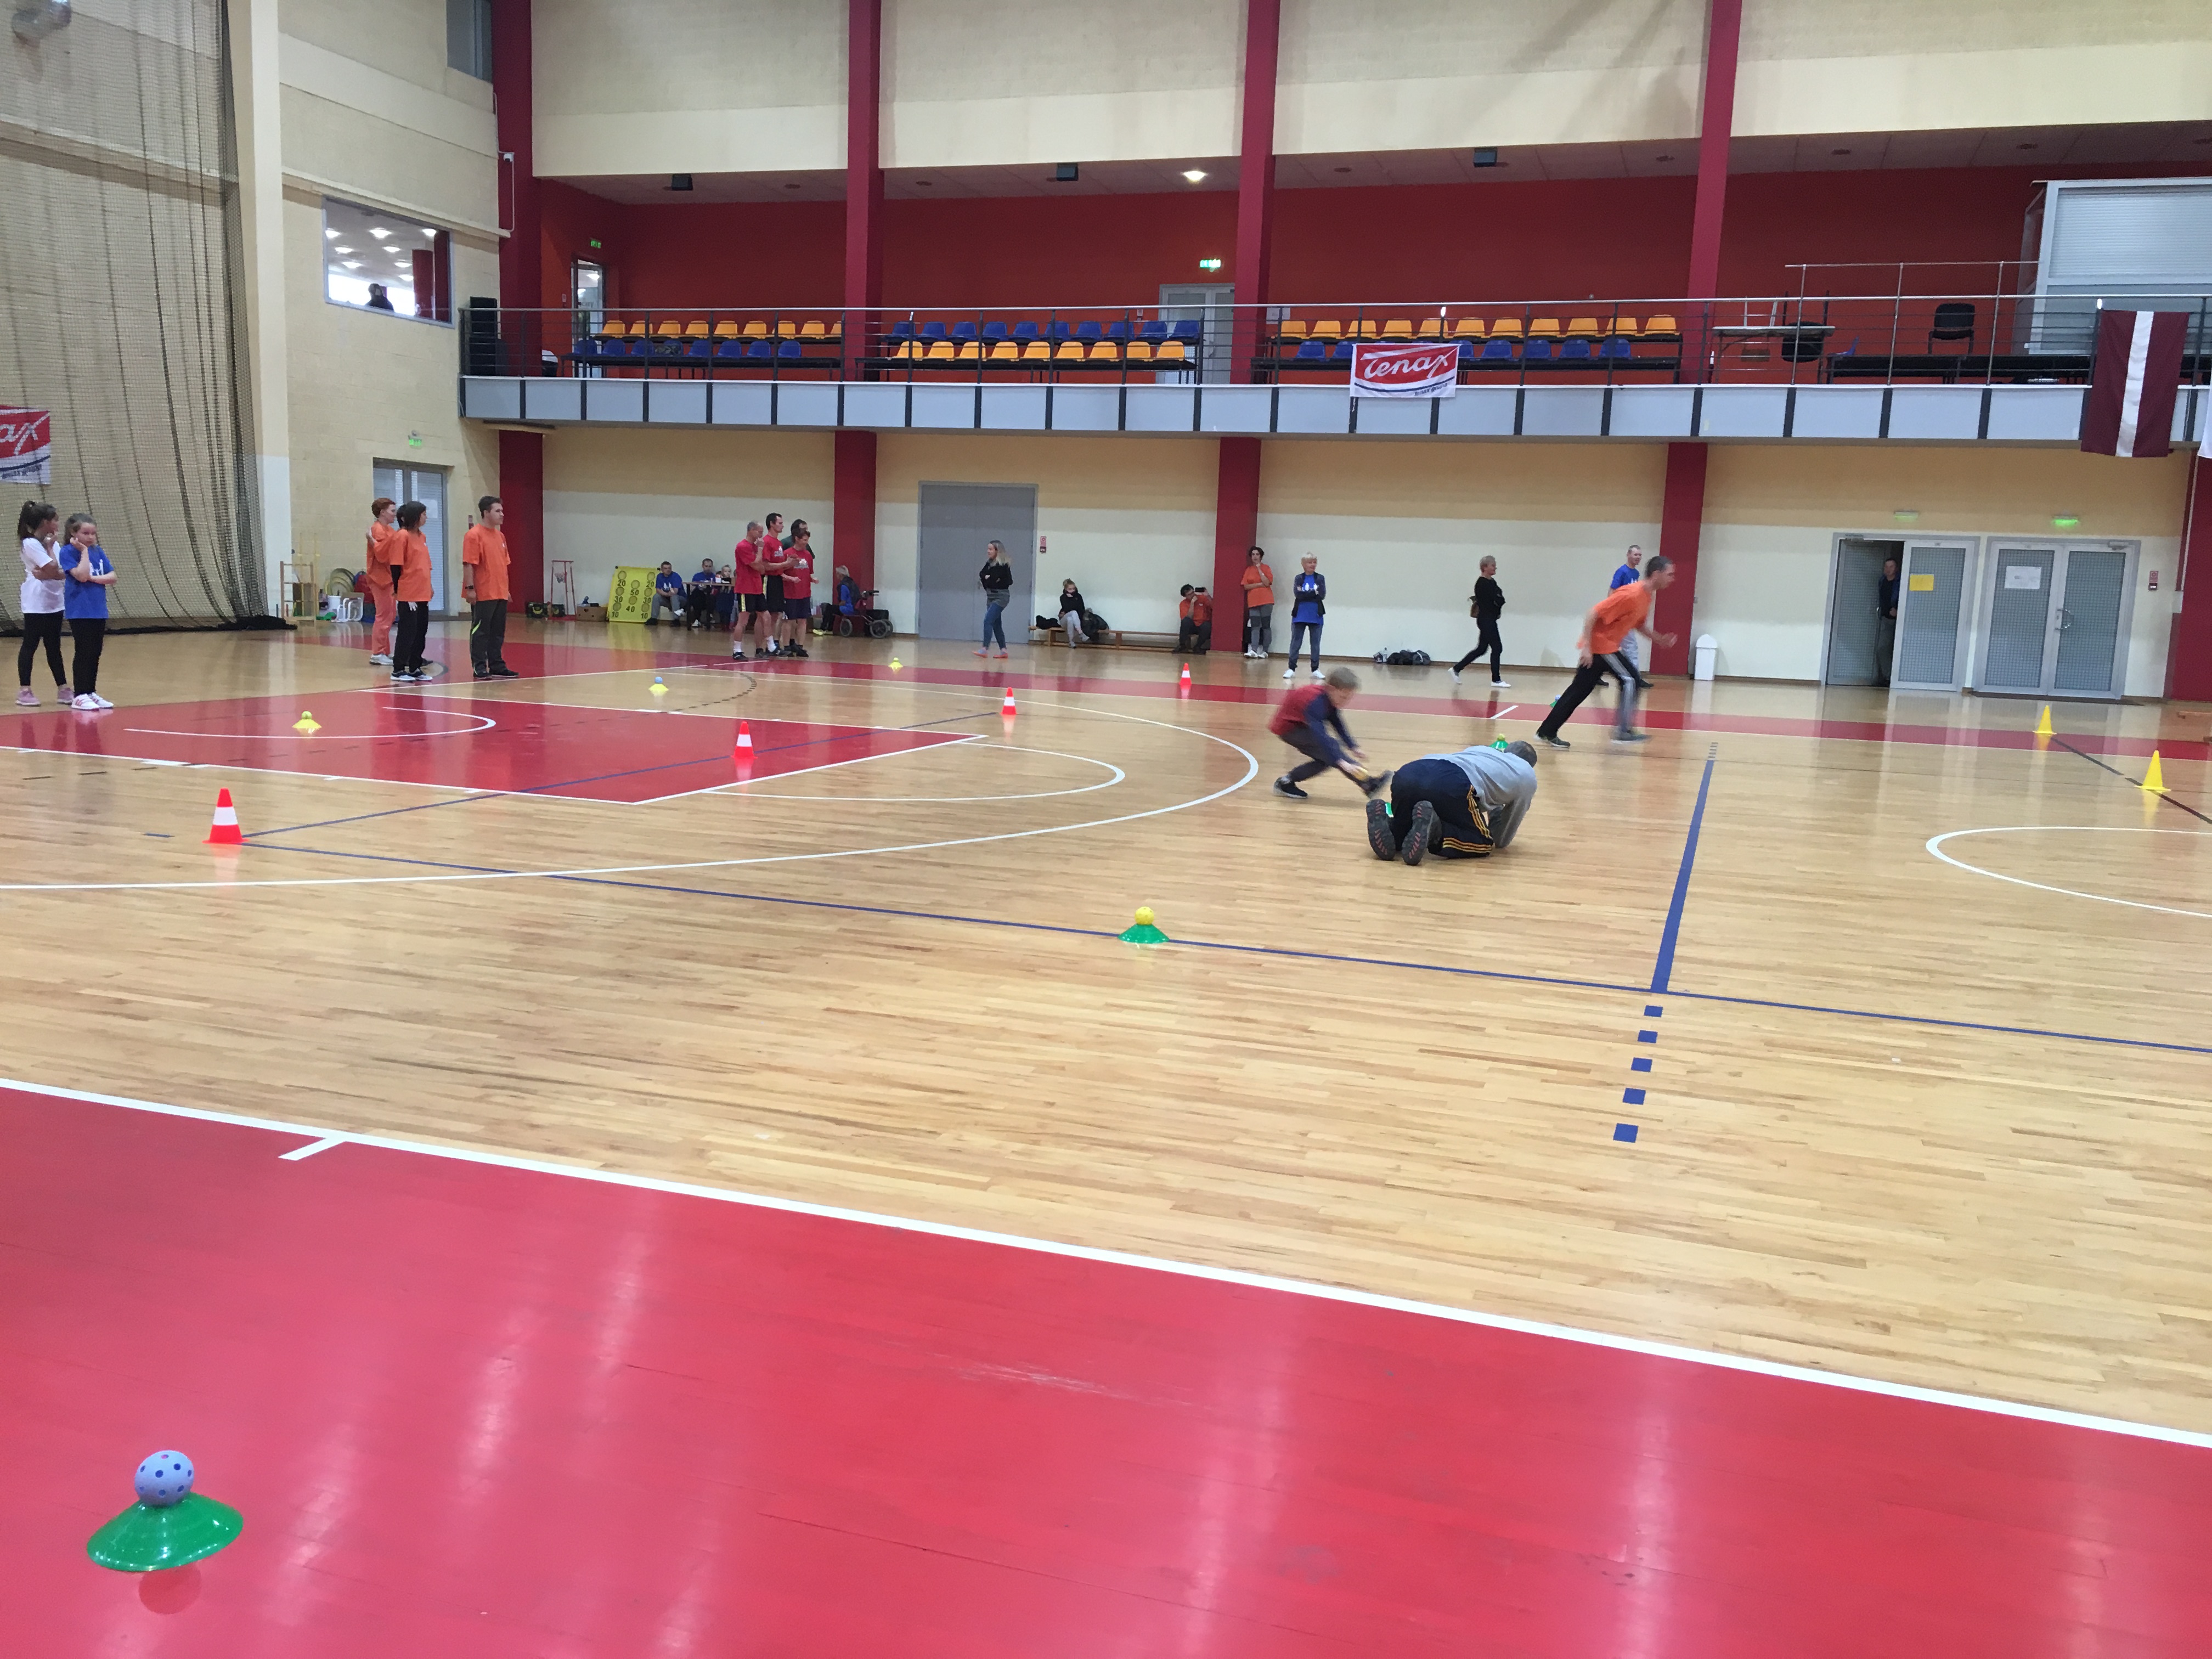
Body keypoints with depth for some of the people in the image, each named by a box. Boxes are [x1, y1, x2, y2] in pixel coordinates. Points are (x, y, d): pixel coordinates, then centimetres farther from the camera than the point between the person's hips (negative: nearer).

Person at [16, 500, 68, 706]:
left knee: (54, 647, 10)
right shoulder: (30, 544, -12)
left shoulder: (51, 544, 10)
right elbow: (52, 569, -18)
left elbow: (62, 573, 0)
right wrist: (50, 547, -7)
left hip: (54, 603, 7)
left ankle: (62, 689, 12)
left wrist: (46, 575, -18)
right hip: (36, 605, -7)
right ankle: (25, 691, 6)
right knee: (30, 646, 0)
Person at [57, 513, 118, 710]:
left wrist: (93, 578, -11)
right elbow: (81, 576, -20)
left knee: (96, 653, 10)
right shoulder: (68, 552, -7)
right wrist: (84, 551, -14)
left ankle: (92, 693, 18)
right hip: (79, 611, -6)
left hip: (98, 610, 6)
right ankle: (79, 696, 0)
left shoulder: (98, 551, 10)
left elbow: (112, 577, 5)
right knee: (84, 653, -5)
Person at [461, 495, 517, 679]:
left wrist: (506, 588, 18)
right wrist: (470, 588, -19)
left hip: (500, 594, 8)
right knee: (480, 631, -1)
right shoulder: (474, 535, -10)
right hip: (482, 595, -8)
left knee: (498, 632, 11)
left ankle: (497, 666, 17)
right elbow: (468, 564, -14)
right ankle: (479, 667, 3)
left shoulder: (500, 535, 15)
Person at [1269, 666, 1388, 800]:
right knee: (1329, 745, -25)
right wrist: (1341, 762, -47)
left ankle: (1286, 782, 11)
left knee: (1326, 759, 3)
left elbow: (1338, 725, 5)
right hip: (1288, 728, -9)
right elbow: (1320, 736, -41)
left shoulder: (1329, 697, -8)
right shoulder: (1315, 701, -34)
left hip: (1300, 725, 9)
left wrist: (1353, 748, -5)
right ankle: (1369, 785, -27)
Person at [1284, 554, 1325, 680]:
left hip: (1316, 617, 1)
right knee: (1295, 643, 1)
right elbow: (1298, 594, -12)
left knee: (1316, 643, 5)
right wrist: (1314, 593, -11)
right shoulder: (1298, 578, 2)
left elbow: (1322, 595, -7)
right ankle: (1291, 668, 6)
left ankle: (1316, 669, 11)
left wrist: (1305, 594, -11)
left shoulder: (1320, 578, 4)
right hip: (1300, 616, -1)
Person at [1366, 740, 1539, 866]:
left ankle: (1385, 825, -7)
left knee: (1402, 834, 30)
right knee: (1482, 843, 15)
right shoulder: (1528, 776, 31)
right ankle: (1433, 831, -16)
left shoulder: (1482, 749, 44)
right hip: (1452, 785, -6)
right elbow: (1501, 841, 37)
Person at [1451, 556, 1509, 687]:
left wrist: (1499, 600, -8)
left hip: (1490, 620, 10)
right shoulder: (1482, 583, -15)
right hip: (1486, 620, -10)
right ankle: (1496, 680, 1)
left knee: (1481, 649, 13)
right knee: (1497, 648, -7)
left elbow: (1500, 600, 11)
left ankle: (1456, 669, 19)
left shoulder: (1492, 582, 14)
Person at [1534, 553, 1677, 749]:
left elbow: (1639, 625, 22)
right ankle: (1623, 731, -3)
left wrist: (1659, 639, 7)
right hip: (1600, 643, -9)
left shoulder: (1647, 596, 7)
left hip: (1606, 645, 9)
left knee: (1579, 690, 9)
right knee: (1629, 680, -8)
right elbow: (1592, 614, -25)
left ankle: (1547, 733, 12)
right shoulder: (1631, 594, -22)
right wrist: (1587, 647, -26)